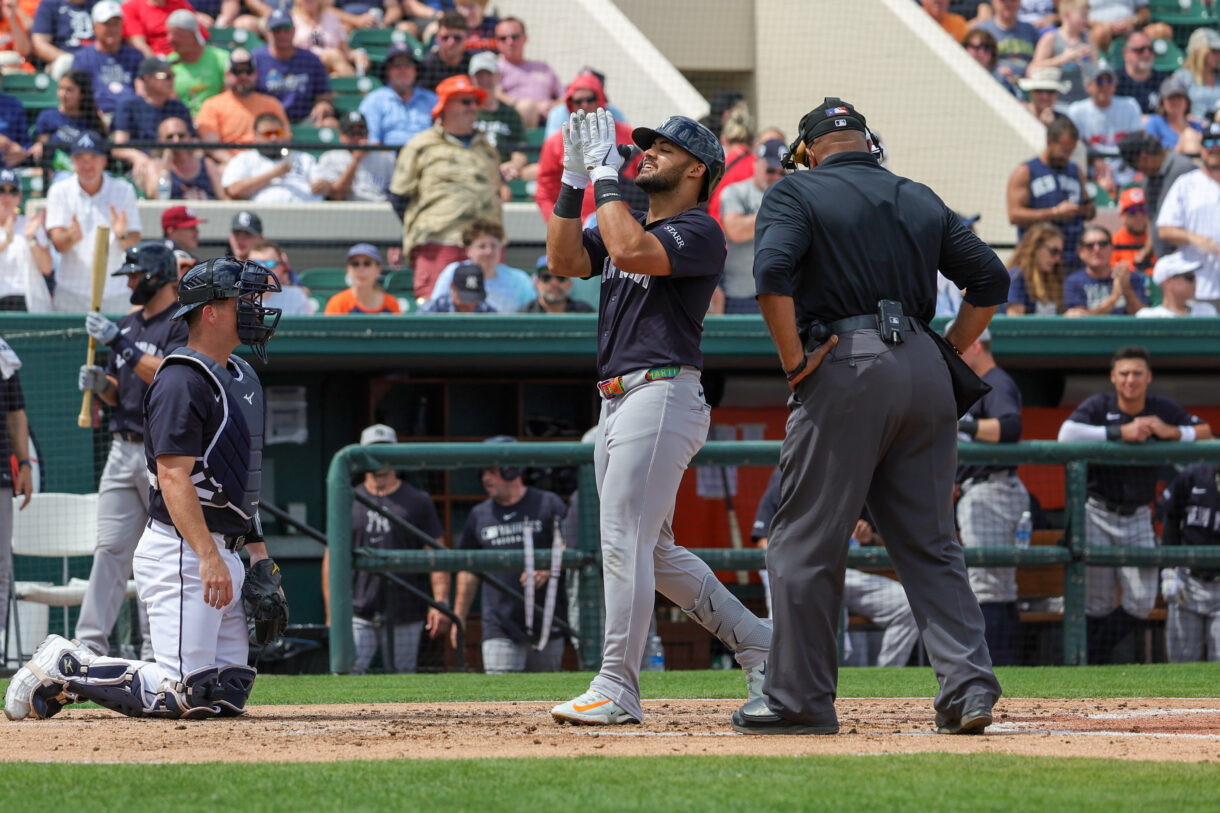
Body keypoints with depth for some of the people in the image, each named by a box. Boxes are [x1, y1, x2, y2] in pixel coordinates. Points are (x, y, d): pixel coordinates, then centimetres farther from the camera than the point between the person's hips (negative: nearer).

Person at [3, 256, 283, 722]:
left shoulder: (240, 377, 18)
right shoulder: (181, 381, -13)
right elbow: (174, 477, -21)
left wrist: (256, 547, 17)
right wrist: (207, 556, -29)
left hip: (226, 555, 10)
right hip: (181, 553, -10)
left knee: (228, 693, 5)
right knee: (185, 696, -16)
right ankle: (63, 668, 1)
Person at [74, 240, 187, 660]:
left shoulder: (184, 325, -6)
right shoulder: (128, 325, 18)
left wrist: (120, 343, -22)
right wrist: (100, 383, 0)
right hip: (123, 449, 7)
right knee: (110, 548, -1)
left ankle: (158, 648, 2)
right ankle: (90, 645, -7)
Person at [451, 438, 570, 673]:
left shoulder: (548, 504, 3)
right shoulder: (479, 515, 13)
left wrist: (547, 568, -21)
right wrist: (459, 617, 15)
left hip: (546, 624, -1)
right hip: (499, 626, 1)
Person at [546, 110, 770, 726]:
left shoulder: (699, 231, -7)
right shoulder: (630, 224, 20)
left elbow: (630, 252, -24)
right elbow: (564, 260, 9)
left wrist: (605, 173, -16)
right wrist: (574, 178, 4)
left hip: (662, 393, -10)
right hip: (619, 399, 10)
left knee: (624, 542, -13)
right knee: (652, 551, 15)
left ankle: (616, 688, -13)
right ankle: (754, 640, 25)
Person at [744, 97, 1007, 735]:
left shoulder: (796, 195, 2)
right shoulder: (920, 201, 18)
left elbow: (772, 275, -15)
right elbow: (990, 279, 18)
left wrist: (794, 363, -9)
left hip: (846, 371, -5)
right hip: (924, 371, 5)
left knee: (805, 543, 2)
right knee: (930, 544, 8)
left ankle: (800, 698, 3)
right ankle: (968, 682, -4)